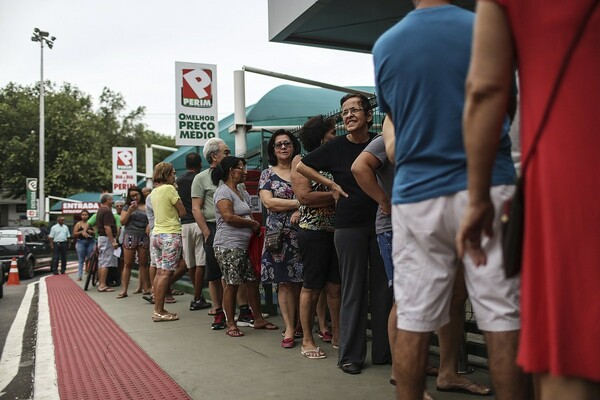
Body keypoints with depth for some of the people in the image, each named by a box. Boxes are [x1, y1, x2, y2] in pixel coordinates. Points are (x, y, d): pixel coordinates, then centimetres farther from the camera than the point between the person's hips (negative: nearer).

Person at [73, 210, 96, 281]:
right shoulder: (78, 224, 6)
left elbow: (96, 232, 4)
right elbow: (74, 234, 3)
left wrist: (90, 231, -14)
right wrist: (81, 232, -12)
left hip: (91, 242, 0)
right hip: (81, 242, 0)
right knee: (81, 260, 1)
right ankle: (79, 276, 2)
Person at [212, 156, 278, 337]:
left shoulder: (243, 192, 18)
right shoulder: (223, 191, -9)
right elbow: (228, 217, -20)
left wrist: (255, 227, 2)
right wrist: (253, 224, -10)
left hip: (246, 245, 9)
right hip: (229, 245, -9)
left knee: (253, 281, 10)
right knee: (232, 284, -3)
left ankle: (258, 319, 20)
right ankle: (231, 324, 7)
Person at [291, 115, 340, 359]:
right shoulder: (302, 161, -3)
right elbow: (304, 196, -15)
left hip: (337, 230, 5)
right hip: (313, 231, -5)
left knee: (335, 287, 10)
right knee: (311, 287, 2)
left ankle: (337, 334, 22)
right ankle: (307, 340, 12)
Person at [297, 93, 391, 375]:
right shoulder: (335, 147, 0)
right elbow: (301, 166, 9)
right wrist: (331, 185, 0)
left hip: (381, 222, 2)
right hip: (348, 227, -2)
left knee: (382, 288, 7)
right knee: (353, 290, 3)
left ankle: (383, 351, 20)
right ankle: (350, 355, 13)